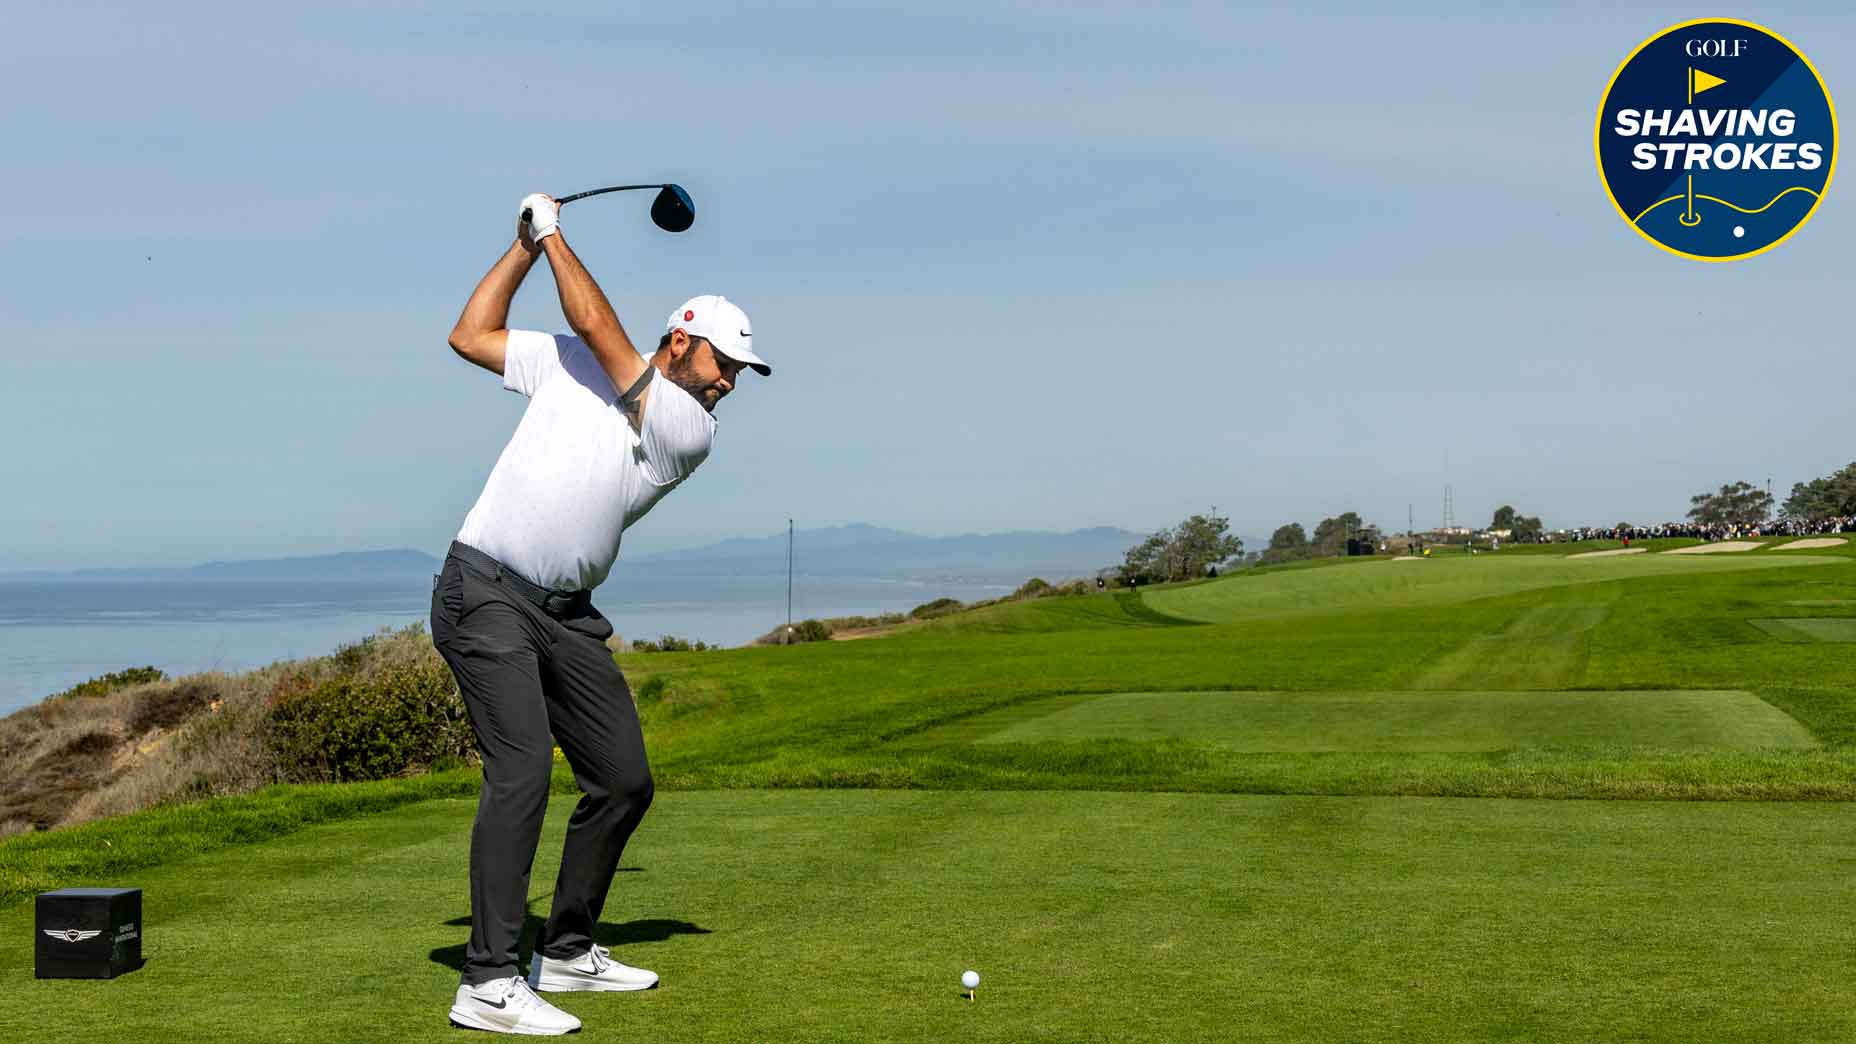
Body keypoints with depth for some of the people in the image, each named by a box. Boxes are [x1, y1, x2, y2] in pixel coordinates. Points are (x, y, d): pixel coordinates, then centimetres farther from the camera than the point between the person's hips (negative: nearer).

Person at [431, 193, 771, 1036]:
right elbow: (470, 336, 11)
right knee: (521, 765, -21)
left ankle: (567, 951, 25)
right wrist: (525, 244, 10)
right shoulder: (569, 364, 5)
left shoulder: (692, 433, 3)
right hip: (486, 593, -5)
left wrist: (554, 235, 1)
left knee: (624, 781, 5)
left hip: (567, 614, 5)